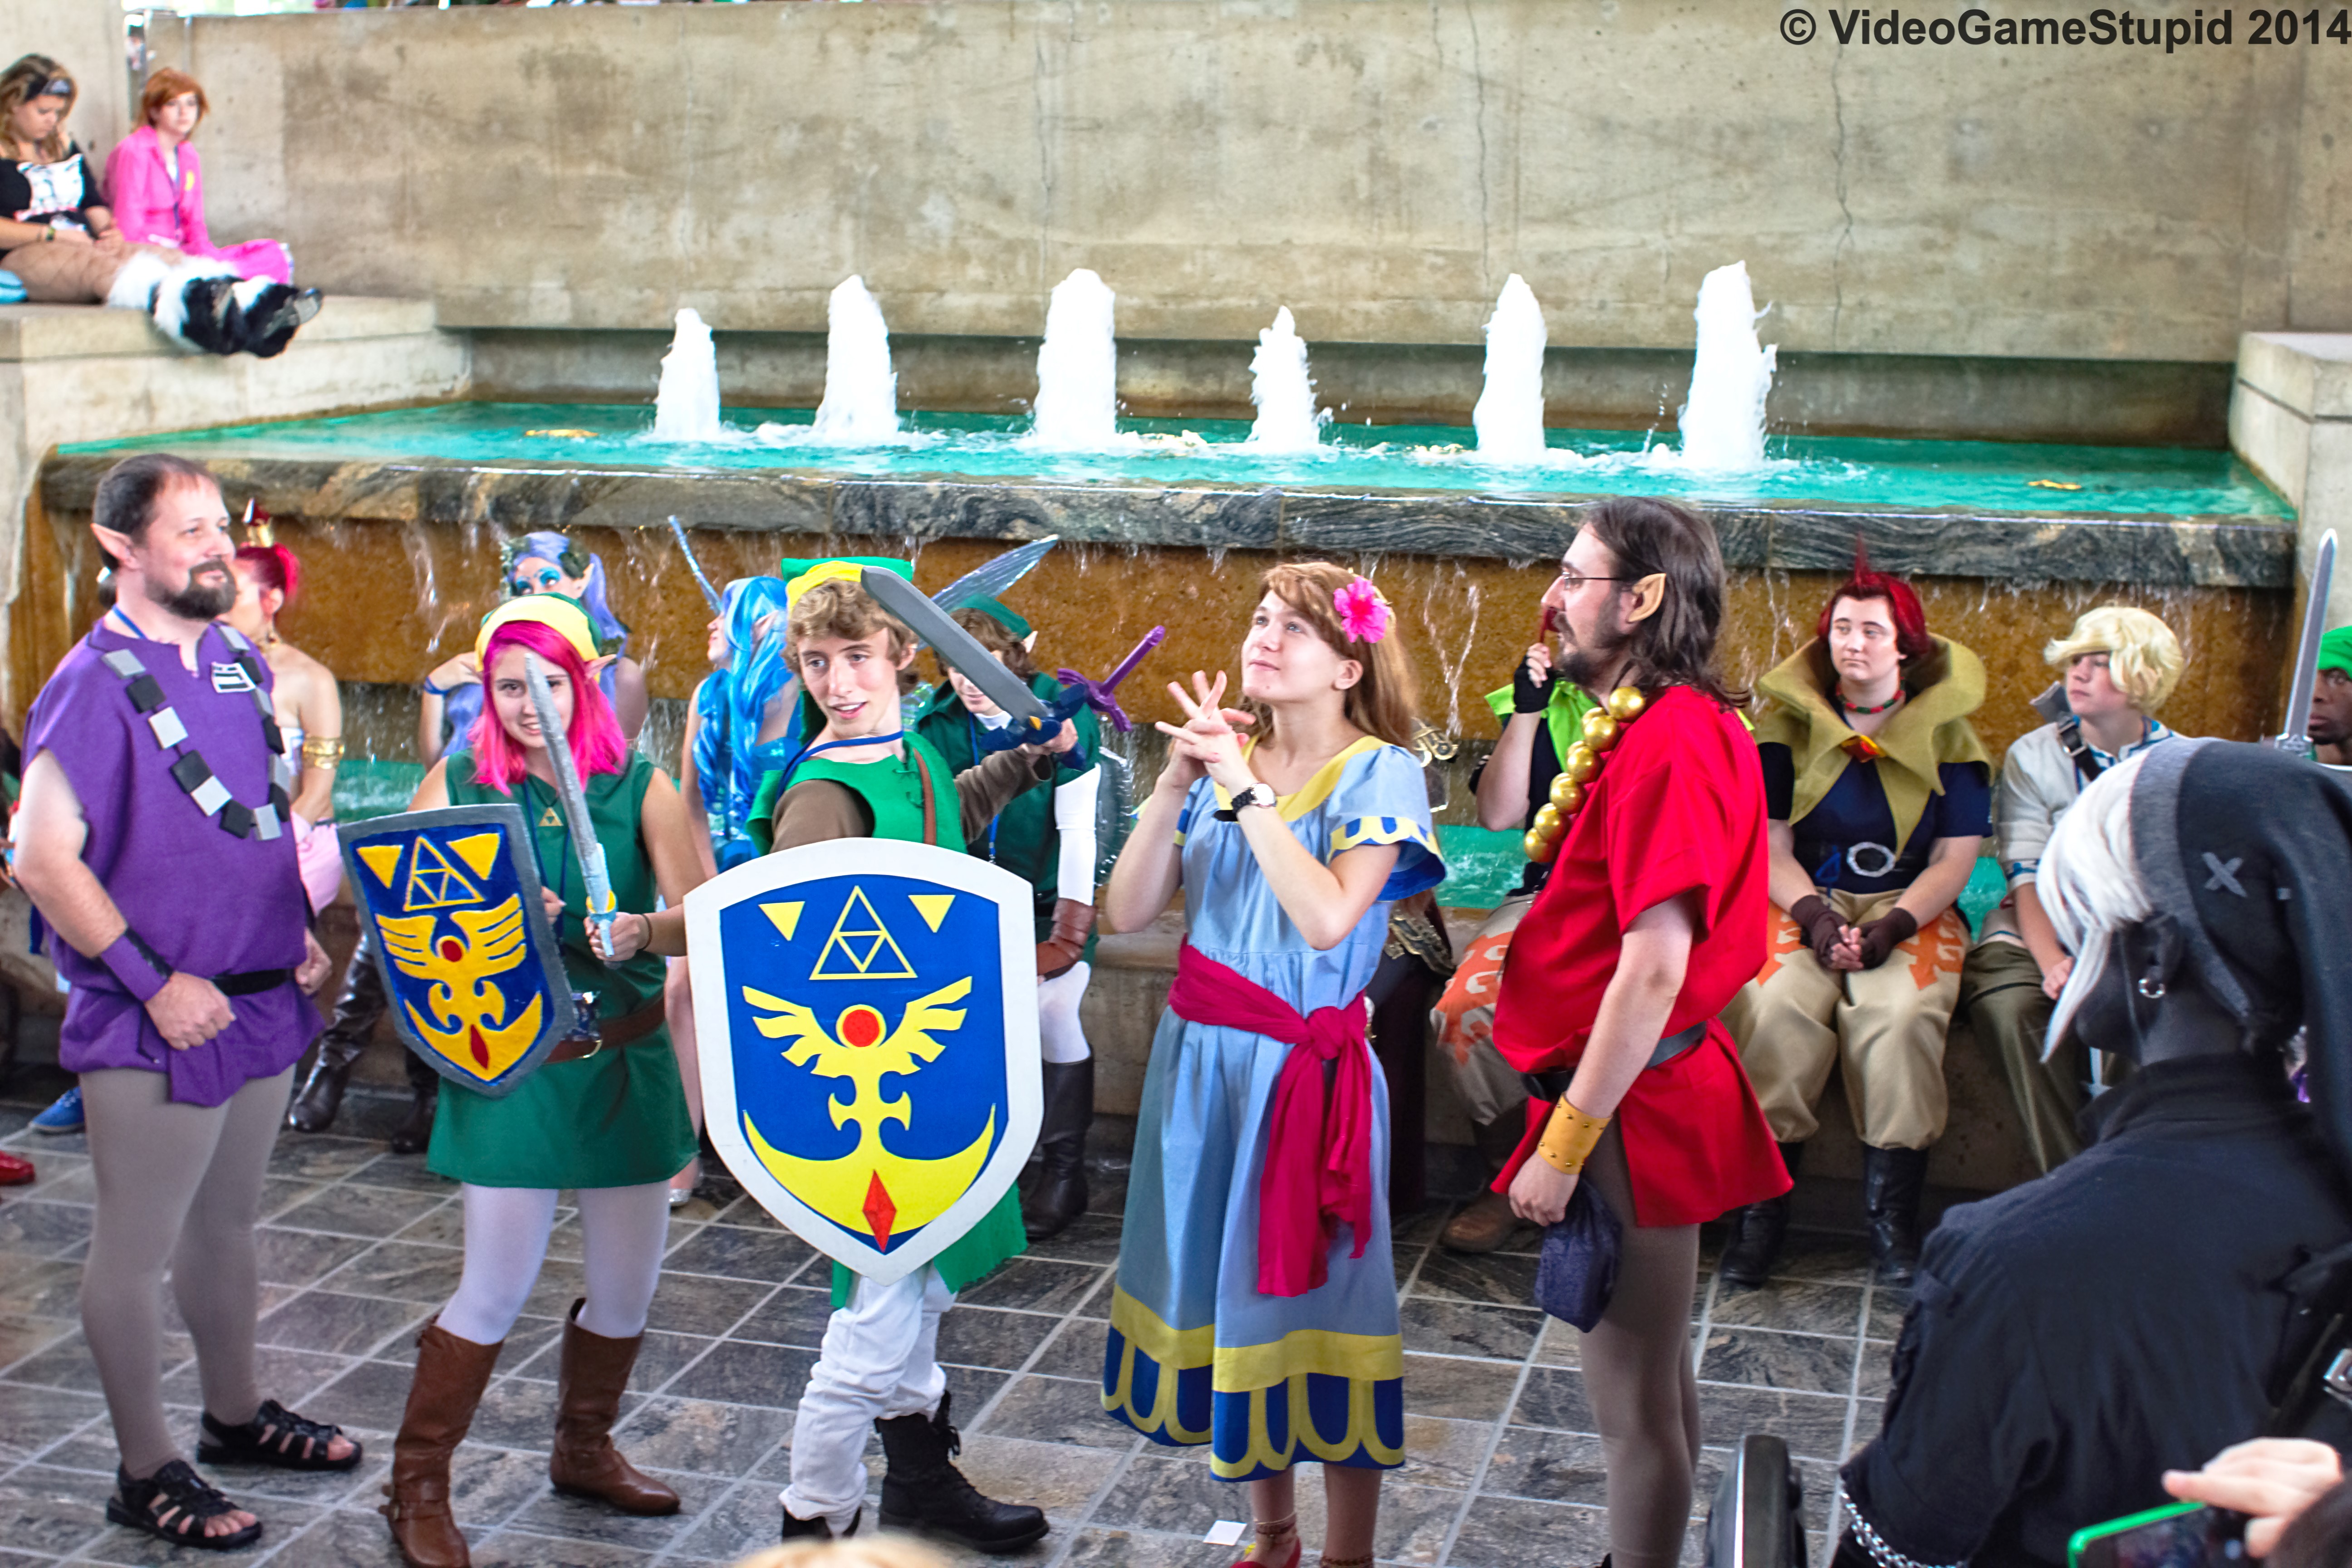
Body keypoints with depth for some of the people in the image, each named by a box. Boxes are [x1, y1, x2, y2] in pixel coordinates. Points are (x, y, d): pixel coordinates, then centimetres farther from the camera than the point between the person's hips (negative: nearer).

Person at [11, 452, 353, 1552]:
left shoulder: (238, 663, 8)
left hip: (261, 1005, 8)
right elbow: (43, 862, -19)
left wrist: (299, 928, 9)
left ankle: (236, 1413, 37)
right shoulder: (97, 685, -15)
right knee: (137, 1251, 5)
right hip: (157, 1025, -7)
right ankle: (146, 1471, 17)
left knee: (228, 1223, 21)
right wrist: (154, 984, -20)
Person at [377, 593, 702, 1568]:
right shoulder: (456, 785, 0)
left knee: (628, 1287, 10)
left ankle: (584, 1449, 36)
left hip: (624, 1061, 2)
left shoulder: (639, 789, 0)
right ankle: (417, 1488, 16)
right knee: (496, 1292, -3)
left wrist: (644, 930, -29)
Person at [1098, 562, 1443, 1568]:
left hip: (1303, 1068, -5)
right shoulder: (1225, 756, 8)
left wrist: (1244, 788, -20)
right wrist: (1175, 784, -10)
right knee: (1226, 1286, 12)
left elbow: (1327, 917, -23)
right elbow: (1127, 911, 1)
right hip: (1201, 1059, 5)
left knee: (1312, 1302, 0)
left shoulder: (1379, 773, -7)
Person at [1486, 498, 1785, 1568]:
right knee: (1654, 1370, 22)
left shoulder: (1666, 743, -21)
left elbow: (1655, 967, -26)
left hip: (1632, 1105, -10)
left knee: (1632, 1398, 2)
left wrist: (1563, 1146, -24)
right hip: (1657, 1087, 10)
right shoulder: (1681, 725, 11)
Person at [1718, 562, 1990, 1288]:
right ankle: (1761, 1206, -21)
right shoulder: (1788, 722, 8)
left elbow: (1955, 858, 2)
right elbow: (1769, 845, 2)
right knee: (1778, 1007, -32)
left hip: (1910, 908, 0)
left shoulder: (1946, 732, 7)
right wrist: (1817, 918, -16)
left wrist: (1891, 927, -15)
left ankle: (1893, 1216, -21)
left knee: (1900, 1014, -32)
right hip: (1802, 901, 0)